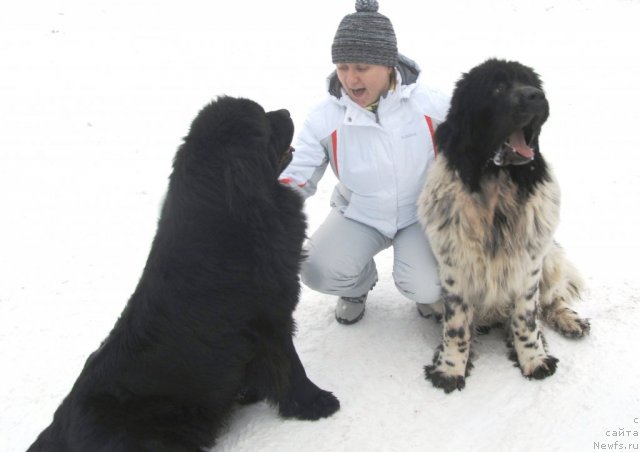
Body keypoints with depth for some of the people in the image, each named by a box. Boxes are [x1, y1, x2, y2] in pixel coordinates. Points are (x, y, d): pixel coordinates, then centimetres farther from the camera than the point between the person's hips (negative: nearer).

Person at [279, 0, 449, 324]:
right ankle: (359, 285, 15)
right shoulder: (324, 118, -16)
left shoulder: (430, 105, -17)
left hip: (421, 213, -1)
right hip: (359, 215, 1)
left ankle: (431, 286, 16)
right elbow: (295, 180, -16)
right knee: (317, 272, -23)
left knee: (424, 287, -26)